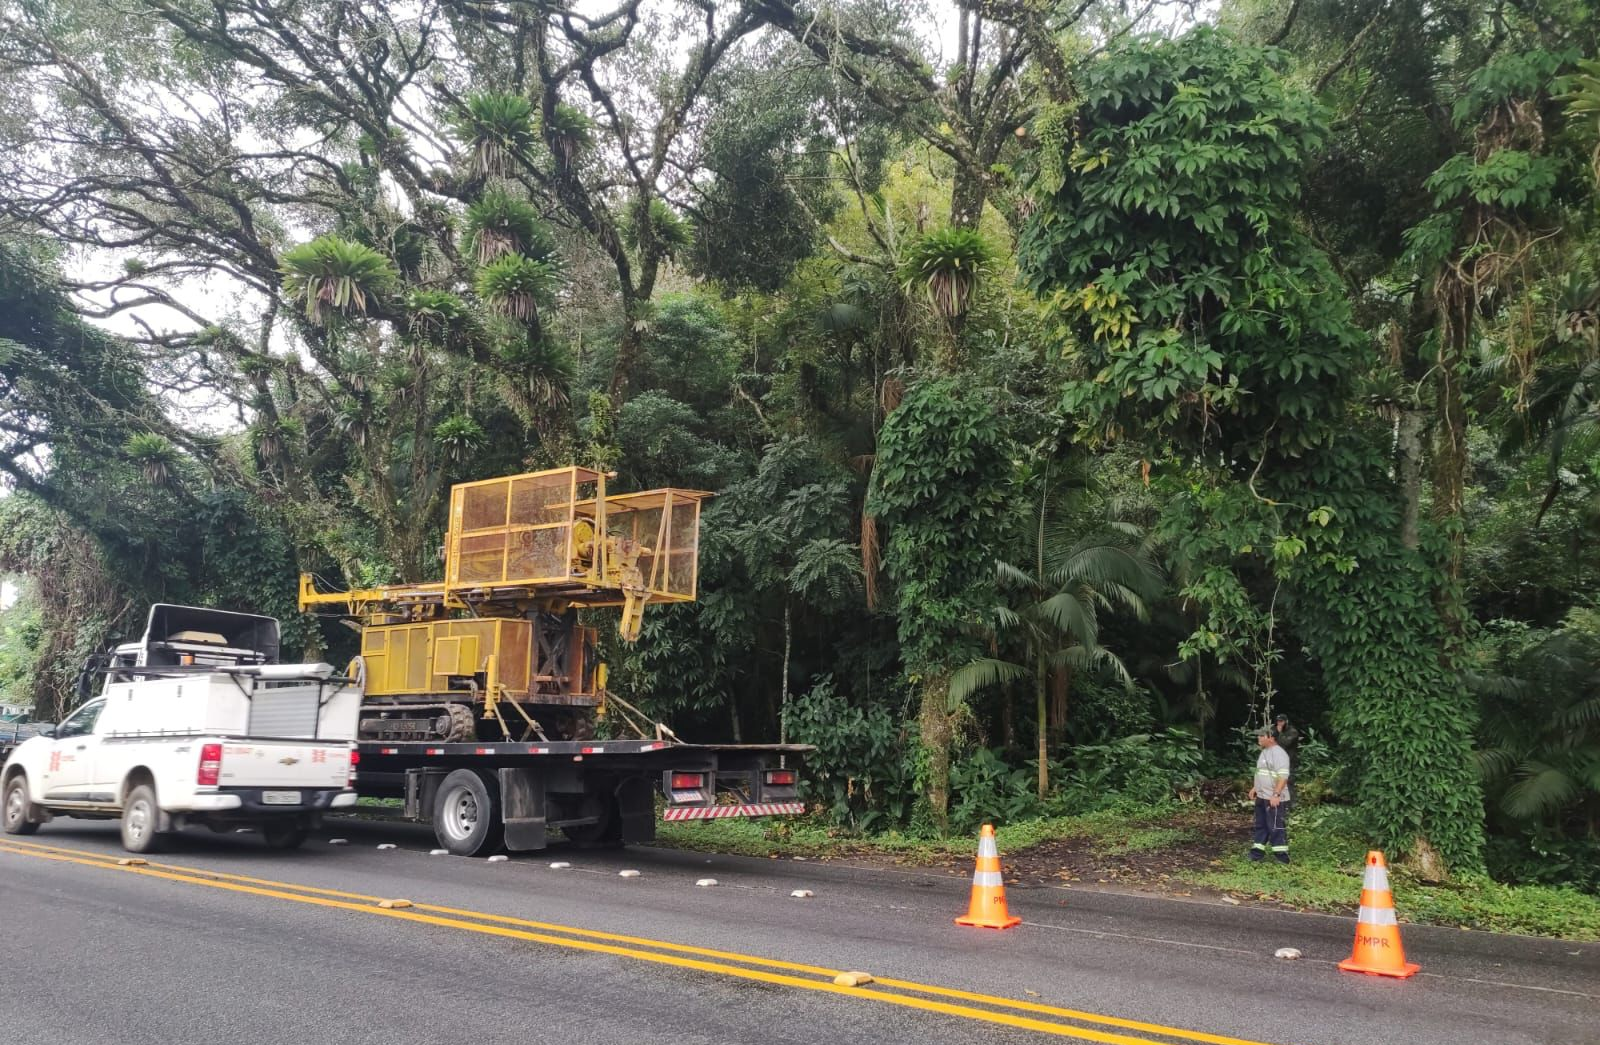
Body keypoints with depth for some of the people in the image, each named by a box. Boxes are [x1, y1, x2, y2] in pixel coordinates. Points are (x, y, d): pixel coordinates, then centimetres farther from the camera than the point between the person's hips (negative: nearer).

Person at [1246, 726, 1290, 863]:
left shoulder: (1278, 753, -18)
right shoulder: (1264, 752, 14)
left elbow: (1283, 776, -25)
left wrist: (1276, 794, -29)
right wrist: (1255, 788, 22)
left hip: (1275, 799, -10)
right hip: (1262, 797, 10)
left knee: (1276, 827, -5)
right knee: (1260, 825, 15)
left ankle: (1281, 855, 1)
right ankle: (1257, 852, 23)